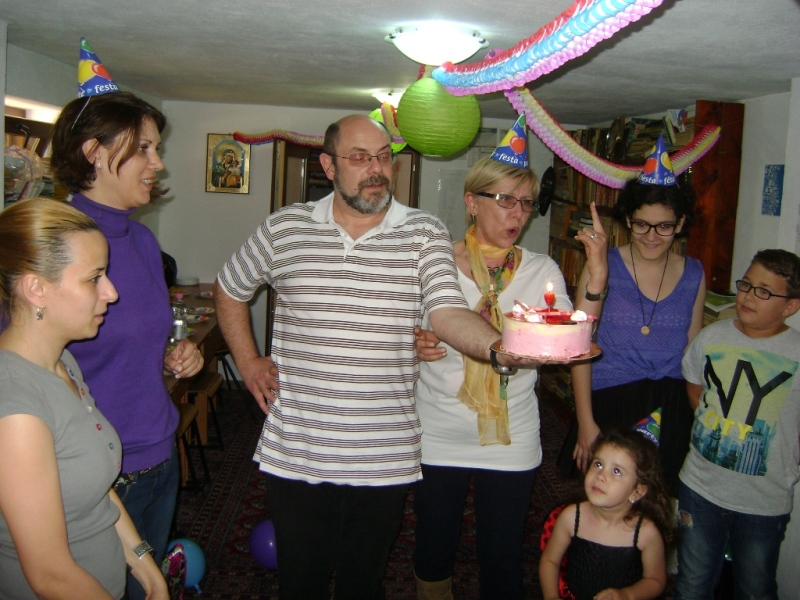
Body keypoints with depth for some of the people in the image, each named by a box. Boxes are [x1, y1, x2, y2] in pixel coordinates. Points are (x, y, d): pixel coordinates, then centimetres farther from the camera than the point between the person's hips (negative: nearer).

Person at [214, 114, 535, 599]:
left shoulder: (425, 233, -3)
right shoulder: (285, 228, 1)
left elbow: (449, 313, -17)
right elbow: (230, 290, 16)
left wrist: (501, 346, -37)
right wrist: (248, 362, 7)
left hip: (384, 461, 0)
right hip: (295, 454, 1)